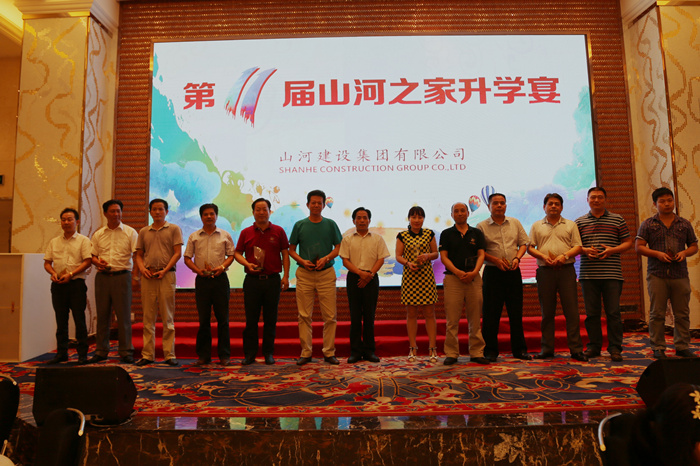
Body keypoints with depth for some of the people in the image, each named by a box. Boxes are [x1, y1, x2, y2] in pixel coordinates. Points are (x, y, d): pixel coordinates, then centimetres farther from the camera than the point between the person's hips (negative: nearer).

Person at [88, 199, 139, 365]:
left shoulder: (130, 232, 2)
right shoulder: (98, 234, 13)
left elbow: (137, 255, -4)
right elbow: (93, 255, 16)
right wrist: (98, 262, -7)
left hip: (122, 276, -3)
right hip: (102, 277, 3)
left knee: (123, 315, -2)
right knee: (102, 315, 8)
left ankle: (126, 352, 6)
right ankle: (101, 351, 18)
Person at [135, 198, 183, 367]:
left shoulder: (174, 229, 7)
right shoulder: (144, 231, 17)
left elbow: (177, 253, -1)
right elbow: (139, 255, 17)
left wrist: (164, 270, -11)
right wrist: (142, 268, -4)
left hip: (166, 275, -3)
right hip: (147, 276, 3)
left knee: (167, 317, -1)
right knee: (148, 317, 5)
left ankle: (169, 354, 4)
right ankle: (147, 354, 11)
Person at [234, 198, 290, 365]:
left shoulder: (278, 231, 5)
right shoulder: (246, 233, 8)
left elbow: (285, 254, 4)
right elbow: (237, 253, 10)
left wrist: (286, 276, -4)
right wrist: (247, 264, -10)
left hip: (272, 280, 0)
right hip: (252, 280, 1)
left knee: (270, 319, 5)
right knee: (251, 319, 3)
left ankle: (269, 353, 15)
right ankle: (249, 354, 12)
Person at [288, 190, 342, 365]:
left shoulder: (330, 224, 7)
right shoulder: (300, 225, 7)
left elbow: (338, 247, 7)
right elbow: (291, 249, 10)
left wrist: (325, 259, -10)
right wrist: (302, 261, -8)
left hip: (326, 273, 0)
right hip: (304, 274, 0)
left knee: (330, 316, -1)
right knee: (304, 315, 3)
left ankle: (329, 352, 10)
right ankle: (306, 352, 12)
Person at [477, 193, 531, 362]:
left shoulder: (515, 223, 12)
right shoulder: (482, 226, 2)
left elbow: (524, 243, 11)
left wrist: (517, 258, -6)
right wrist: (496, 260, -14)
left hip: (513, 272, 3)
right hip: (493, 272, -3)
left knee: (516, 311, 7)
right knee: (491, 313, 0)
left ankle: (519, 349, 18)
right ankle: (490, 351, 9)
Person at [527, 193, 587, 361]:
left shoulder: (570, 225, 12)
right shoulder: (537, 226, 13)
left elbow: (577, 246, 5)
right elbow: (530, 248, 7)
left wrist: (564, 255, -12)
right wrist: (543, 256, -10)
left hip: (566, 270, 0)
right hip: (545, 271, 1)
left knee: (572, 311, -3)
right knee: (547, 312, 5)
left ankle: (576, 349, 3)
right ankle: (547, 349, 11)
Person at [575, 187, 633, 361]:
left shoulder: (617, 219, 9)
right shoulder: (579, 222, 10)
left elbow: (628, 242, 9)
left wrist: (612, 250, -9)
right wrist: (585, 250, -10)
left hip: (612, 274, -1)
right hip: (588, 274, 1)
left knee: (613, 312, -1)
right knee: (591, 313, 5)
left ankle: (615, 348, 8)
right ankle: (594, 346, 15)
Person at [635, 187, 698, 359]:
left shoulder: (684, 224, 12)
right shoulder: (648, 224, 5)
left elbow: (694, 246, 16)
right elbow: (638, 246, 0)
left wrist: (685, 253, -6)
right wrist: (657, 254, -14)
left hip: (680, 275, 2)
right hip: (657, 275, -2)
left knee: (682, 313, 7)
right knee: (657, 313, 1)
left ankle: (682, 346, 19)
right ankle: (658, 348, 9)